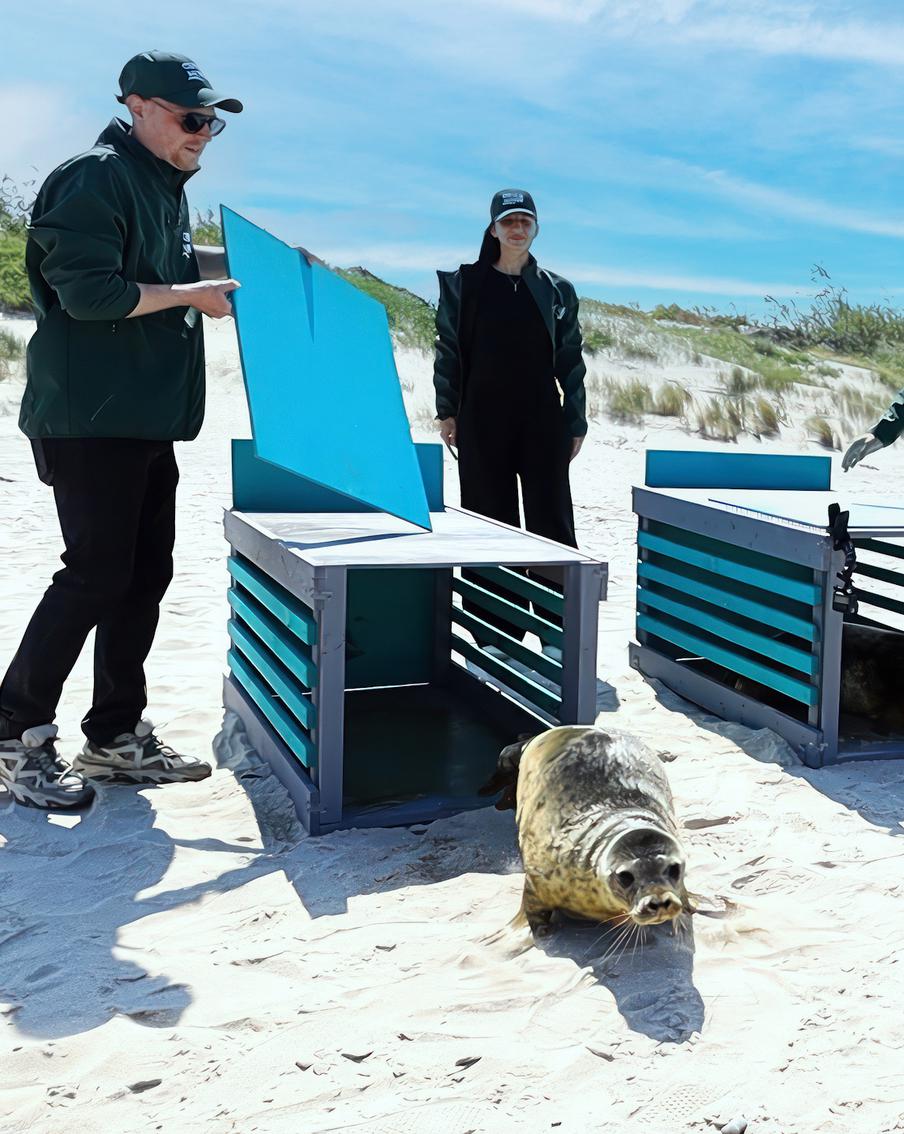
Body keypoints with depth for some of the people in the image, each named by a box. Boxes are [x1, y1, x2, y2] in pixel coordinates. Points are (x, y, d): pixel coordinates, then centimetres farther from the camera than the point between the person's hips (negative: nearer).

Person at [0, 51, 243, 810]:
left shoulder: (165, 186, 18)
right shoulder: (95, 180, -12)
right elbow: (89, 292, -21)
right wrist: (190, 295, -13)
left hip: (147, 419, 10)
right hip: (89, 419, -9)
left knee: (145, 573, 9)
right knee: (96, 573, -9)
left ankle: (117, 736, 19)